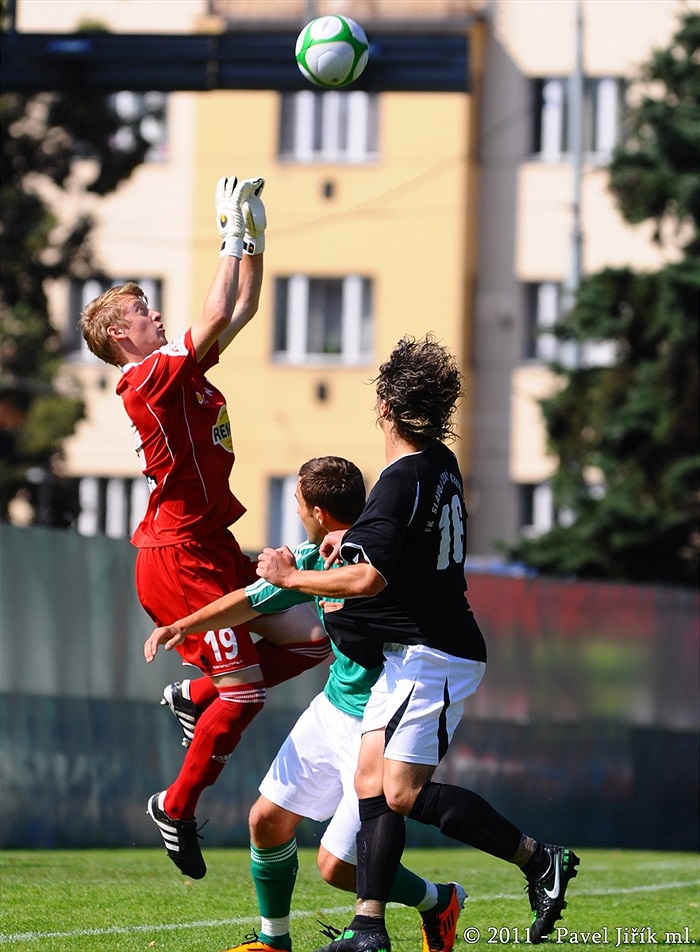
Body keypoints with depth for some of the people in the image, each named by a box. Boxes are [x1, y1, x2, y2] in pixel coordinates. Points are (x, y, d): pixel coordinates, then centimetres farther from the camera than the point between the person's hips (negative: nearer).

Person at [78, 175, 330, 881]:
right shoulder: (152, 377, -13)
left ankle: (196, 694, 18)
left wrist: (254, 240, 12)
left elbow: (240, 311, 20)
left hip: (213, 550, 9)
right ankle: (177, 807, 5)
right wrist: (233, 238, -14)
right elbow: (217, 318, -22)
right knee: (244, 688, -10)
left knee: (310, 638, 5)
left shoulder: (183, 369, 14)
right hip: (180, 555, -9)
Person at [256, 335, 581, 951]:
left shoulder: (402, 480, -20)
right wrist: (353, 536, 18)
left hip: (432, 656, -10)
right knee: (372, 781, 4)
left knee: (405, 794, -13)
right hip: (411, 654, 10)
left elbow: (369, 579, -27)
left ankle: (541, 860, -7)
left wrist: (291, 577, -14)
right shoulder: (442, 463, 9)